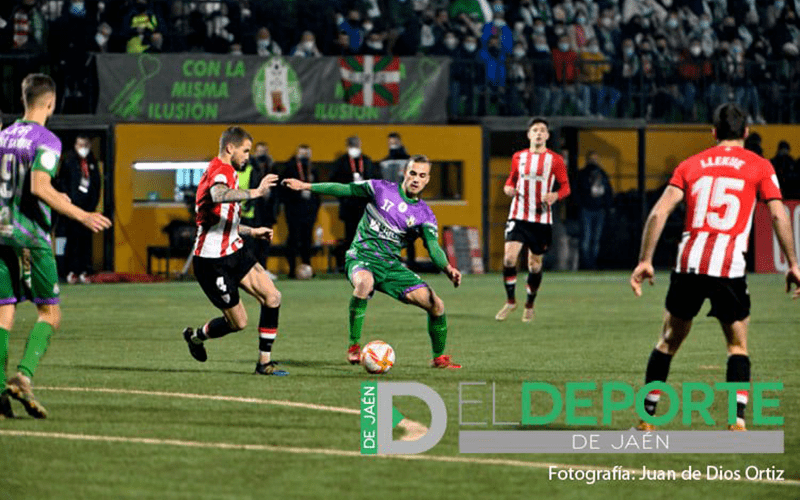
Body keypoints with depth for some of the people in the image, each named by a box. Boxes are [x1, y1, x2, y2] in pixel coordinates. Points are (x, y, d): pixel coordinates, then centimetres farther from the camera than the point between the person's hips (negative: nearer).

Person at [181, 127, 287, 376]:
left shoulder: (225, 171, 18)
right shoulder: (220, 171, -16)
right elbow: (218, 195, -43)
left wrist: (251, 231, 28)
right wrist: (256, 192, -45)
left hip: (233, 251, 10)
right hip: (213, 260, -10)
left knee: (272, 297, -5)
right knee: (238, 322, -1)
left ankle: (264, 362, 2)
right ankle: (196, 336, 29)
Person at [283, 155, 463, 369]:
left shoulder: (425, 215, 3)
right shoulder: (382, 189, -1)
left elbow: (433, 247, -10)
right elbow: (345, 189, 6)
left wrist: (447, 268, -31)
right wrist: (305, 186, 5)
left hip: (390, 264, 4)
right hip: (362, 257, -4)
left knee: (436, 305, -6)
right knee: (364, 283, -41)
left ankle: (438, 358, 18)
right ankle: (354, 346, -29)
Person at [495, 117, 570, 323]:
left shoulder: (555, 160, 0)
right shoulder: (518, 157, 8)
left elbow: (566, 186, 2)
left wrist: (556, 195, -20)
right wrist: (508, 188, -3)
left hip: (542, 219, -1)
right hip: (518, 216, 1)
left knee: (535, 264, 6)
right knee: (509, 257, -16)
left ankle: (530, 305, 26)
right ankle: (510, 301, 2)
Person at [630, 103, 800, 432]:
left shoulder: (691, 165, 15)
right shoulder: (759, 167, 8)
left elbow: (659, 212, 6)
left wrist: (645, 261, 7)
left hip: (689, 262, 2)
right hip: (730, 266, -2)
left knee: (668, 341, 16)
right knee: (738, 345, 11)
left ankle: (646, 418, 18)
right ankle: (738, 420, -5)